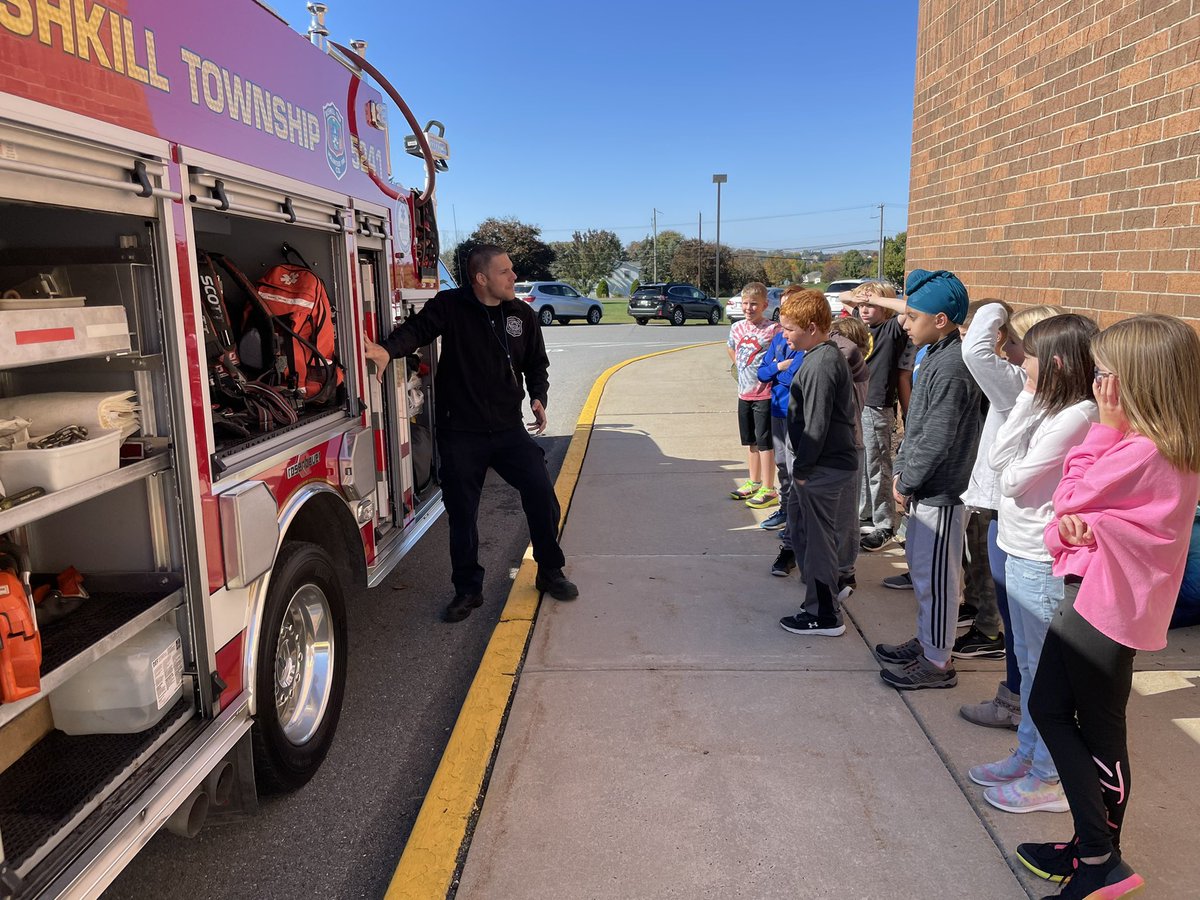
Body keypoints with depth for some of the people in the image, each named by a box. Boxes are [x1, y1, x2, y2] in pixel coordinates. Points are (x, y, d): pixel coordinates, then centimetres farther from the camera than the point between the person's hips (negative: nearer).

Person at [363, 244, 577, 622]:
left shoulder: (522, 315, 5)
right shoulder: (450, 307, -5)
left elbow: (537, 364, 15)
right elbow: (417, 328, -19)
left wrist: (538, 398, -2)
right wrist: (388, 349, -39)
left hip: (508, 429, 3)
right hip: (460, 434, -2)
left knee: (542, 498, 0)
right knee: (462, 515, 6)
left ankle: (550, 572, 22)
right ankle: (468, 590, 23)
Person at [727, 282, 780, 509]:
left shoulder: (773, 329, -14)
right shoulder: (737, 328, 5)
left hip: (764, 394, -6)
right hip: (744, 393, 7)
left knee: (765, 442, -2)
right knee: (750, 441, 17)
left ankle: (768, 490, 6)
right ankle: (754, 483, 30)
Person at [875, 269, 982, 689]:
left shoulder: (951, 368, -22)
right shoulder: (936, 355, 9)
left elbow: (936, 440, -22)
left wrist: (906, 483, -12)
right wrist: (901, 469, 10)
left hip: (942, 492, -10)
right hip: (926, 488, 10)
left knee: (934, 576, 2)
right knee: (920, 567, 21)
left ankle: (937, 663, 16)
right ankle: (925, 641, 36)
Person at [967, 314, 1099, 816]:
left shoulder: (1076, 417, -20)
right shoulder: (1049, 410, 8)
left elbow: (1015, 479, -18)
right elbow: (996, 459, 1)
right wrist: (1027, 402, -2)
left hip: (1042, 562, -9)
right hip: (1022, 551, 9)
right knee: (1030, 666, 20)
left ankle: (1048, 779, 18)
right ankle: (1028, 753, 35)